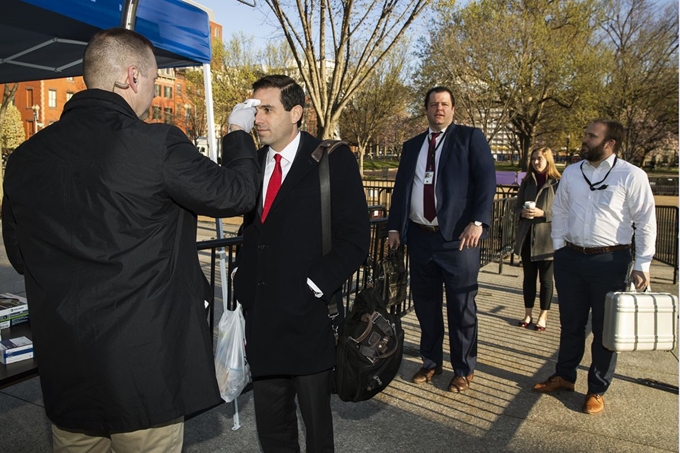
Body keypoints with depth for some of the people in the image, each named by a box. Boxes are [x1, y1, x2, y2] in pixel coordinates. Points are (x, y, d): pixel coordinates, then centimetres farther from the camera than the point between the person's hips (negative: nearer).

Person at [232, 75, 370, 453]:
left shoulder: (334, 161, -6)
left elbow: (355, 238, -9)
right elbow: (250, 236, 15)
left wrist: (315, 288, -15)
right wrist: (243, 296, 6)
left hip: (308, 320, -4)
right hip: (260, 319, 5)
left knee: (316, 420, 14)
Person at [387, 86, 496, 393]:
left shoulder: (470, 138, 2)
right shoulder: (412, 146, 16)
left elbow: (486, 180, -7)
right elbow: (400, 188, 16)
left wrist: (477, 221, -18)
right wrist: (394, 227, 8)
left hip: (458, 237, -4)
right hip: (420, 237, 5)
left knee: (461, 307, 4)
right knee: (425, 304, 13)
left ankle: (464, 370, 21)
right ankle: (431, 362, 30)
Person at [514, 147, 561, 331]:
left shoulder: (557, 183, -6)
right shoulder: (527, 182, 10)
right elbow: (517, 207, 12)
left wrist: (542, 213, -21)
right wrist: (522, 213, -9)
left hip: (546, 238, -4)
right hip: (527, 236, 5)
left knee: (546, 278, 7)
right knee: (529, 276, 12)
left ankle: (543, 316, 18)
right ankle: (528, 314, 23)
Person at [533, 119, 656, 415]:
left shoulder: (632, 176, -7)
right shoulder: (571, 173, 6)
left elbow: (645, 221, -6)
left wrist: (642, 265, -8)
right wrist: (559, 247, 8)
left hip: (610, 260, -4)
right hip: (571, 258, 4)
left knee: (605, 327, 8)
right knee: (571, 322, 15)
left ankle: (597, 390, 24)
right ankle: (564, 376, 32)